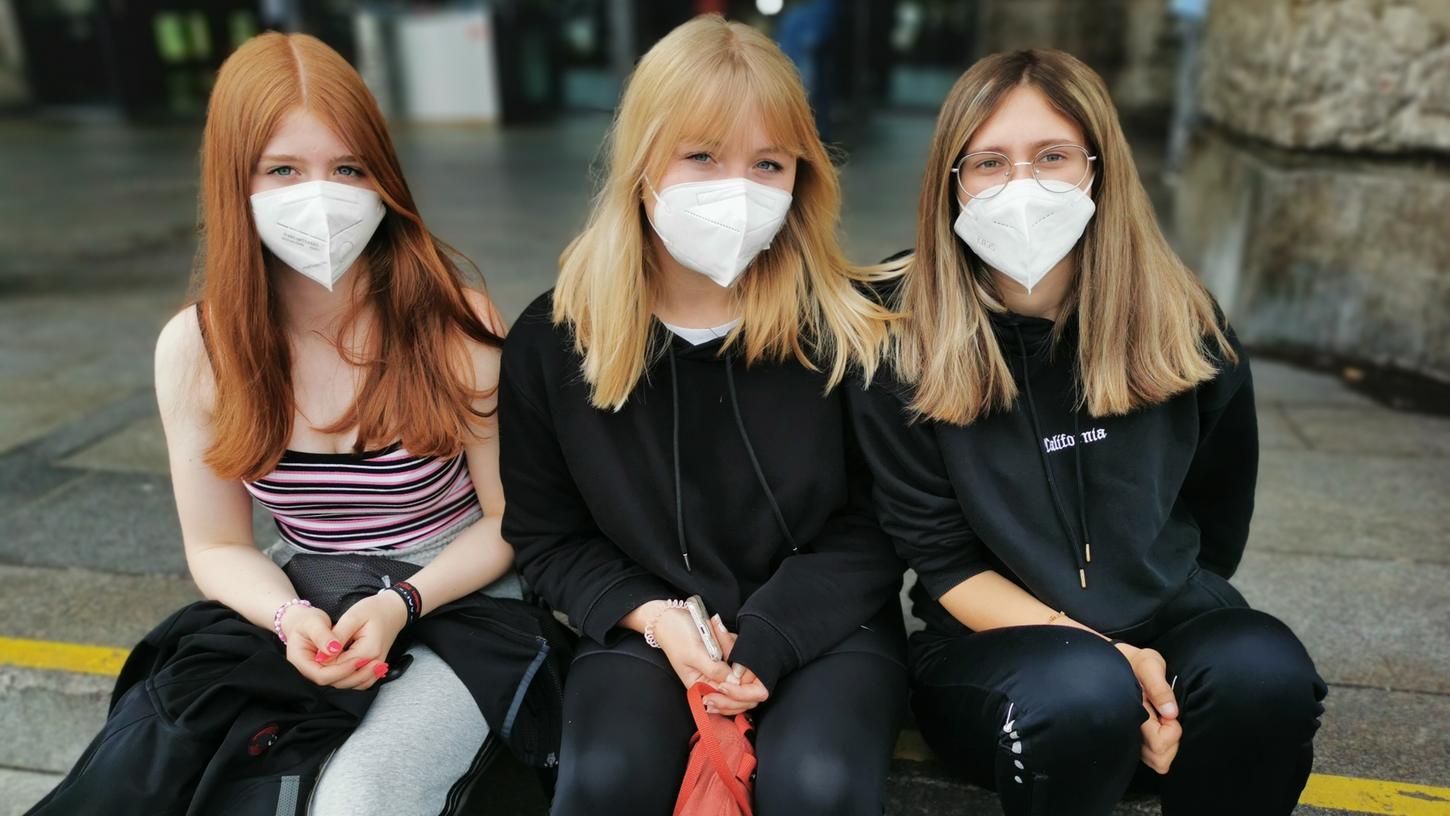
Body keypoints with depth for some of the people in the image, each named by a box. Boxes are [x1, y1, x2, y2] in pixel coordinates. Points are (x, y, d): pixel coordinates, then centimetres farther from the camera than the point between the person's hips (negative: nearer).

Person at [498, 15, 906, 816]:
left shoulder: (851, 324, -10)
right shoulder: (551, 339, -6)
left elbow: (875, 528, -3)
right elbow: (546, 534, 4)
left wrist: (764, 644, -15)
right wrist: (657, 619, -12)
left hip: (822, 627, 0)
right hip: (645, 627, 1)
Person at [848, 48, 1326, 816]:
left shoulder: (1184, 325, -4)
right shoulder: (903, 342, -12)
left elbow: (1216, 522, 10)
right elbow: (944, 560, -10)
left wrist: (1148, 649, 4)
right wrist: (1101, 655, -19)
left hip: (1166, 625, 3)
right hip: (989, 643, -2)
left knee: (1264, 672, -29)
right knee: (1078, 695, -34)